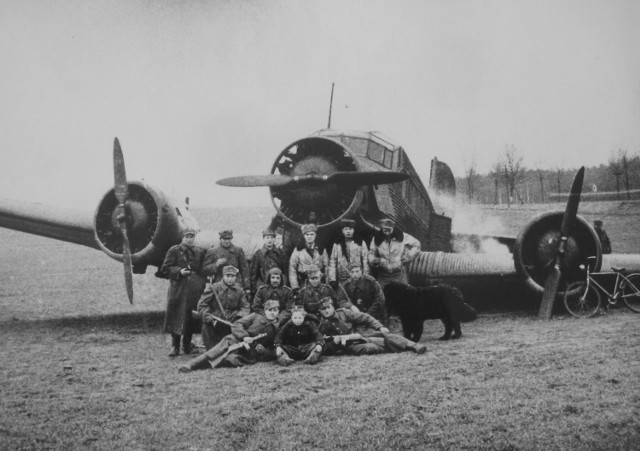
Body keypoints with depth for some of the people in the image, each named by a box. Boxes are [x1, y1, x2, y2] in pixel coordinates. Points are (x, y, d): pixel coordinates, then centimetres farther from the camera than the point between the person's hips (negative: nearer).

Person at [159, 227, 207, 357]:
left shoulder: (199, 252, 13)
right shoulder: (174, 251, 3)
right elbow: (165, 269, -1)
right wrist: (179, 271, -14)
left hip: (195, 290, 3)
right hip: (178, 289, -3)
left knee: (192, 319, 6)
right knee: (176, 318, -6)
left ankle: (187, 345, 18)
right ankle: (175, 347, 1)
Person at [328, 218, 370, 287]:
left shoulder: (360, 243, 4)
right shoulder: (337, 244, 7)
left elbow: (365, 261, 3)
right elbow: (332, 261, 6)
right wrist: (332, 279, -2)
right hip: (342, 280, 1)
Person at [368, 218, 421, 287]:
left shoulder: (401, 236, -5)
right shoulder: (377, 239, -2)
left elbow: (416, 245, 6)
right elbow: (371, 253, 10)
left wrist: (408, 257, -3)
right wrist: (374, 260, -11)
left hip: (399, 274, -1)